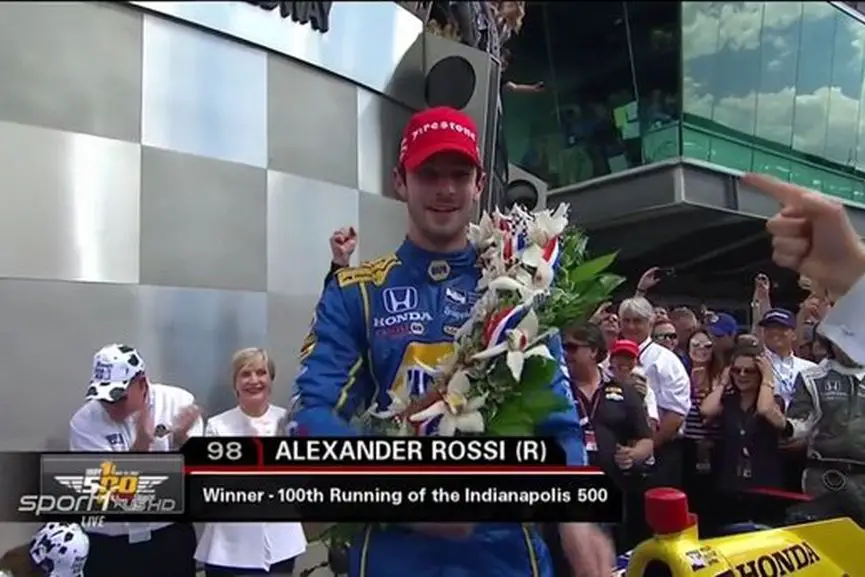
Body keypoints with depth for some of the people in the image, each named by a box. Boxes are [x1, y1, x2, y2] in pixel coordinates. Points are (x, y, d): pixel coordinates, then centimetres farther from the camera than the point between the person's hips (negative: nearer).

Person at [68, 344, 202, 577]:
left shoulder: (178, 402, -9)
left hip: (170, 536, 1)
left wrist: (181, 437, -29)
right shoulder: (84, 422, -10)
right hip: (109, 544, 0)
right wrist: (142, 440, -32)